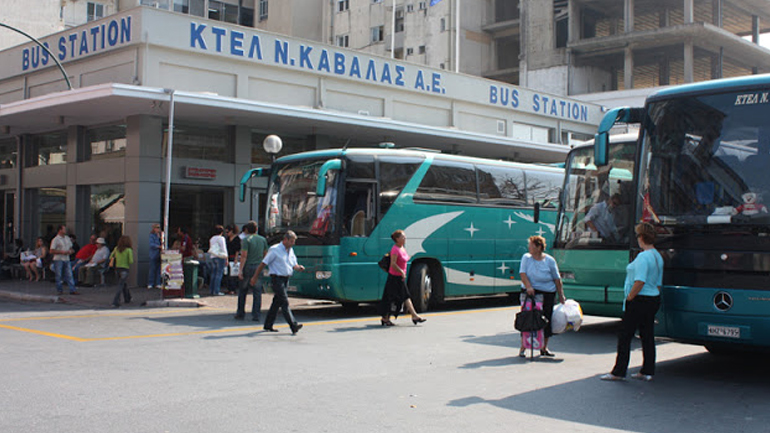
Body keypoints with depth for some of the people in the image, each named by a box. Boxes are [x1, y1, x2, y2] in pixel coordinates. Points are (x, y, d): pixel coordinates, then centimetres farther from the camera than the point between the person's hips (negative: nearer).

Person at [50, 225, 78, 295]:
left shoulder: (67, 238, 12)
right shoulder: (55, 239, -7)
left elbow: (70, 247, 22)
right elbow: (51, 251, -11)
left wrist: (70, 251, -1)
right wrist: (61, 252, -17)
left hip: (66, 259, 5)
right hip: (58, 260, -5)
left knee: (69, 275, 0)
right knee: (59, 275, 2)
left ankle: (72, 290, -1)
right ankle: (59, 290, 12)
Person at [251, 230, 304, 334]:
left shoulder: (290, 251, 13)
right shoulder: (275, 250, -9)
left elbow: (294, 265, 19)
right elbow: (263, 264, -7)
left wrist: (298, 267, -5)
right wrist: (254, 277, -5)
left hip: (286, 278, 8)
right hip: (277, 278, -8)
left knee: (277, 302, 12)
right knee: (284, 302, -13)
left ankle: (268, 325, 21)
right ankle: (293, 325, -19)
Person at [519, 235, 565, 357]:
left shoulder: (550, 260, 2)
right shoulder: (526, 257, 3)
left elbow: (557, 279, 5)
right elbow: (522, 274, -7)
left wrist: (561, 296, 3)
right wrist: (528, 287, -23)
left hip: (548, 293, 1)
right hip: (531, 292, -1)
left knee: (547, 320, 3)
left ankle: (544, 348, 18)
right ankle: (523, 347, 2)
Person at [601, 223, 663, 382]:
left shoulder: (643, 256, -18)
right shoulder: (658, 256, 12)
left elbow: (640, 281, -26)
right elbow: (658, 283, 16)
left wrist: (629, 297, -17)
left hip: (639, 301, -9)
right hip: (654, 299, 9)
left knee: (624, 336, -1)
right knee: (647, 336, 12)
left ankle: (619, 372, 3)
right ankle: (647, 372, 16)